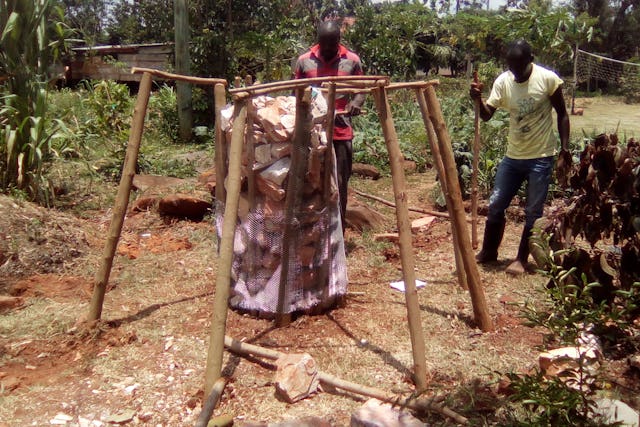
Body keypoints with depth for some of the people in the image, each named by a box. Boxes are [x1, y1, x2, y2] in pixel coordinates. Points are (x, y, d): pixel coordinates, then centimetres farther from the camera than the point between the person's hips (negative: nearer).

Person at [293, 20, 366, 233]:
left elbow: (361, 88, 12)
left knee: (339, 184, 3)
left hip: (342, 132, 0)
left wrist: (355, 103, -10)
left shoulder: (352, 60, 4)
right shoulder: (304, 60, 5)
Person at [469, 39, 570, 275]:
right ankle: (488, 251, 24)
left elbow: (562, 115, -3)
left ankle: (521, 258, 16)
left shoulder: (548, 79, -11)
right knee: (495, 205, 7)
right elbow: (487, 114, -10)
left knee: (533, 211, 1)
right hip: (513, 155, 4)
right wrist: (478, 100, -31)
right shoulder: (503, 81, -3)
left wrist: (564, 148, -9)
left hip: (541, 157, -4)